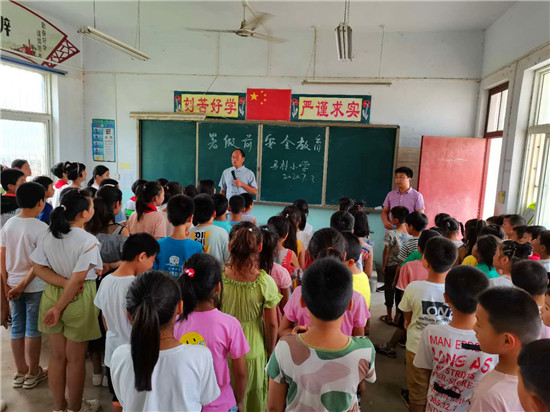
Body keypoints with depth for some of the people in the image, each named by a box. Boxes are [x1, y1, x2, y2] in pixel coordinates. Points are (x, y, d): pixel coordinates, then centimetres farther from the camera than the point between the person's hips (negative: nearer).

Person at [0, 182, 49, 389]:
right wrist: (22, 286, -12)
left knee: (17, 327, 16)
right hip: (34, 287, -6)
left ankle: (20, 372, 29)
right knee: (33, 329, 7)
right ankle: (33, 373, 21)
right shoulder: (41, 228, -17)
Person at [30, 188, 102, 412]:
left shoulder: (48, 236, -2)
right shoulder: (89, 241, -20)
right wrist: (60, 308, -13)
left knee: (57, 356, 20)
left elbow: (38, 267, -2)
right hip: (79, 300, -5)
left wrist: (64, 283, -10)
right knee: (75, 358, 13)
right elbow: (78, 279, -22)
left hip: (51, 295, 6)